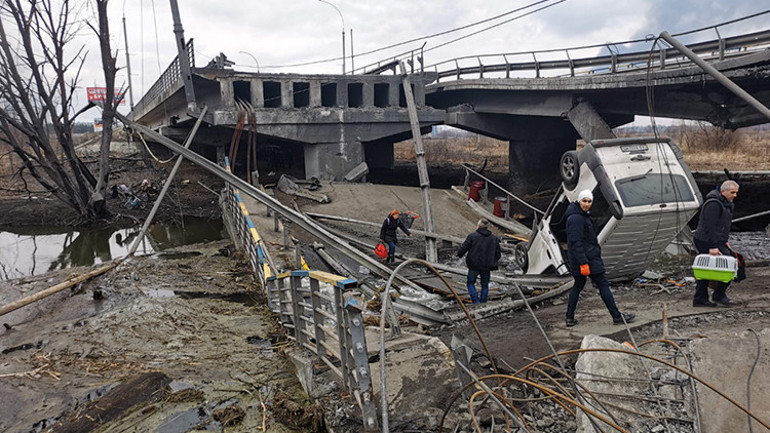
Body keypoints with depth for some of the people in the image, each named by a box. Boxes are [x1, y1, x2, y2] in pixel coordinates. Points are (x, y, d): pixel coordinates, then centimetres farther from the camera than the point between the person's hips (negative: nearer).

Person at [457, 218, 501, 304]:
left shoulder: (472, 236, -9)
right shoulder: (494, 238, 3)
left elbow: (463, 248, -12)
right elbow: (498, 254, 5)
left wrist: (459, 254, 9)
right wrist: (492, 262, 21)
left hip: (474, 266, -3)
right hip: (487, 267, 3)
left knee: (470, 282, 14)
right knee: (485, 285, 18)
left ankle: (476, 301, 1)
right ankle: (483, 303, 19)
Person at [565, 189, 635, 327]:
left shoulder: (583, 215, 14)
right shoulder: (576, 218, -19)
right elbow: (576, 242, -25)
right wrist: (583, 263, -27)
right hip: (585, 258, -10)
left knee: (578, 286, 12)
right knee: (603, 284, -1)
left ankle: (570, 318, 13)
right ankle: (617, 316, 7)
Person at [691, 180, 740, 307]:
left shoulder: (725, 203, 17)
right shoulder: (713, 204, -17)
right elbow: (710, 226, -22)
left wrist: (724, 241, 23)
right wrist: (713, 247, -23)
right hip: (708, 242, -11)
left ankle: (699, 299, 14)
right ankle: (719, 295, 3)